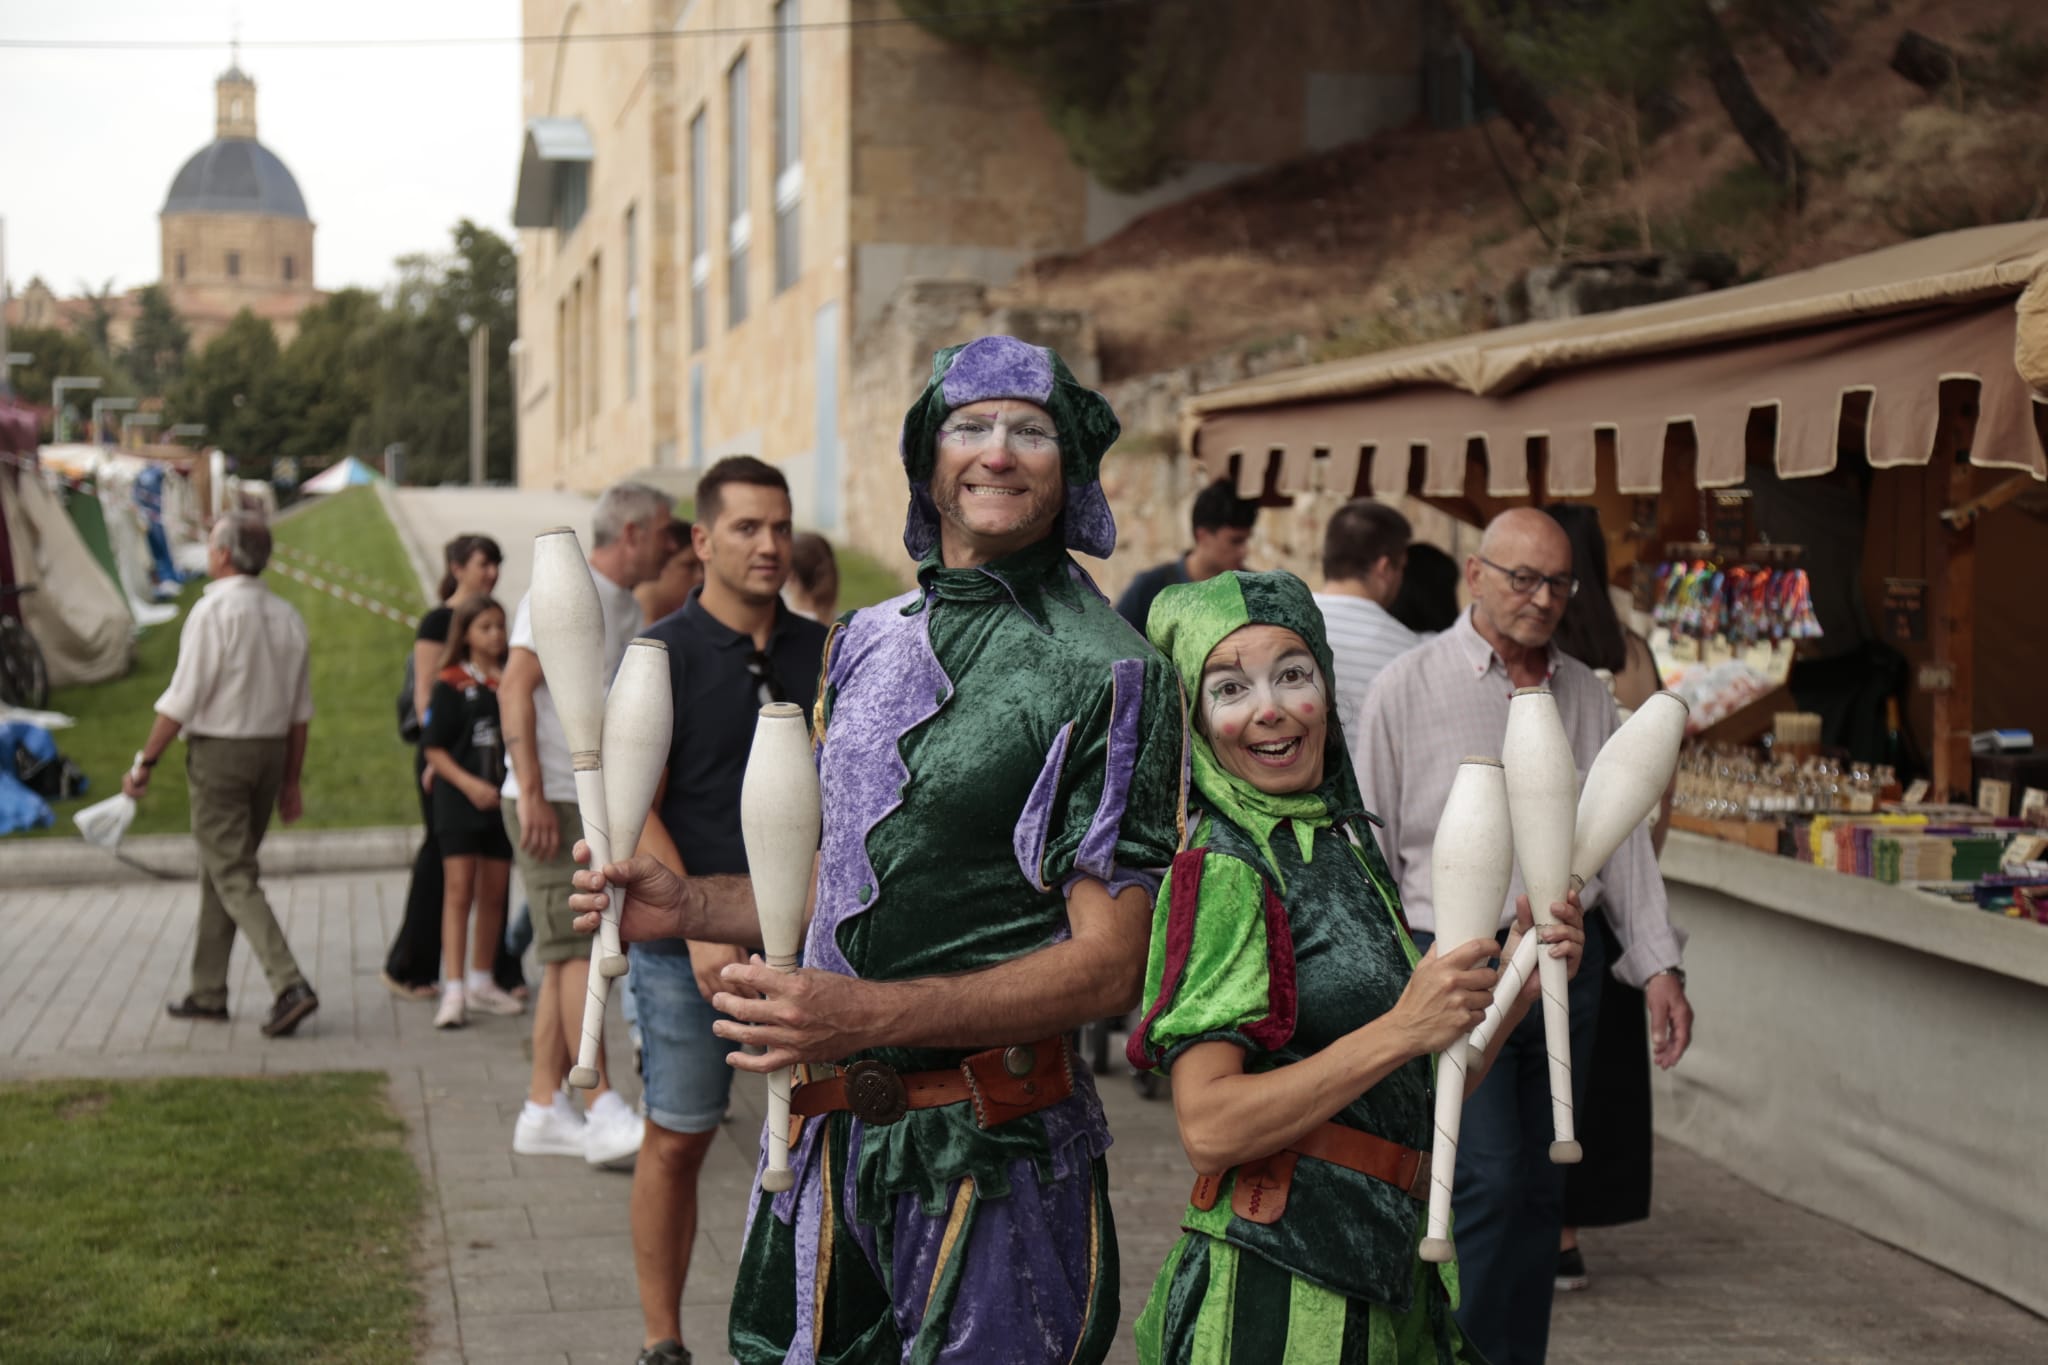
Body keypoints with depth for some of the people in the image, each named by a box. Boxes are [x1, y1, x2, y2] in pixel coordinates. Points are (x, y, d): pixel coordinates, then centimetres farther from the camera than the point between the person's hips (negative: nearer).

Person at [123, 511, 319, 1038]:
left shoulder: (214, 610, -14)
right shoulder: (286, 615, 7)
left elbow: (182, 700, -16)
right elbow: (300, 711, 11)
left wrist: (145, 762, -7)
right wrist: (291, 782, 17)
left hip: (218, 751, -7)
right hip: (271, 749, 7)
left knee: (233, 879, -5)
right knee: (217, 873, 17)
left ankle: (289, 985, -17)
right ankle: (208, 992, 23)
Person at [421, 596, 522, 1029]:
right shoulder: (452, 684, -4)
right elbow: (433, 748, -6)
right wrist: (469, 784, -18)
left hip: (502, 801, 4)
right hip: (459, 802, -4)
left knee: (494, 895, 11)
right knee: (459, 891, -7)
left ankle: (481, 980, 25)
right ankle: (454, 990, -8)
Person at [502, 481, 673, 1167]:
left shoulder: (627, 609, 17)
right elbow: (515, 690, -18)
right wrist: (533, 795, -23)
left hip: (597, 803, 9)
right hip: (552, 803, -9)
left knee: (568, 956, 9)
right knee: (579, 949, -10)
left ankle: (543, 1110, 14)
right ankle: (604, 1113, -8)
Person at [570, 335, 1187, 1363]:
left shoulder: (1107, 673, -11)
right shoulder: (866, 643, 11)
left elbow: (1107, 963, -16)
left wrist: (871, 1015, -25)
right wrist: (690, 907, 6)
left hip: (993, 1155, -6)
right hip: (829, 1132, 6)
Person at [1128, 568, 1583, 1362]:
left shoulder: (1350, 848, 12)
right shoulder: (1224, 868, -12)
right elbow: (1209, 1130, -22)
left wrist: (1515, 983, 2)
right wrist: (1399, 1031, -22)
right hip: (1274, 1291, -8)